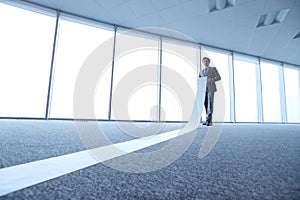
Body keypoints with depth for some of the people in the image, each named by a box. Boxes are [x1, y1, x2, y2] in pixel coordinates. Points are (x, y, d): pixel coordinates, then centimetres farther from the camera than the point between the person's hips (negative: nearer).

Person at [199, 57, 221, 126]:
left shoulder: (213, 69, 13)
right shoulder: (201, 71, 24)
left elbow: (219, 77, 3)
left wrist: (211, 79, -13)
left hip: (210, 88, -4)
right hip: (203, 89, 4)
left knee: (210, 104, -13)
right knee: (206, 104, -1)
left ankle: (209, 120, -15)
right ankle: (208, 120, 4)